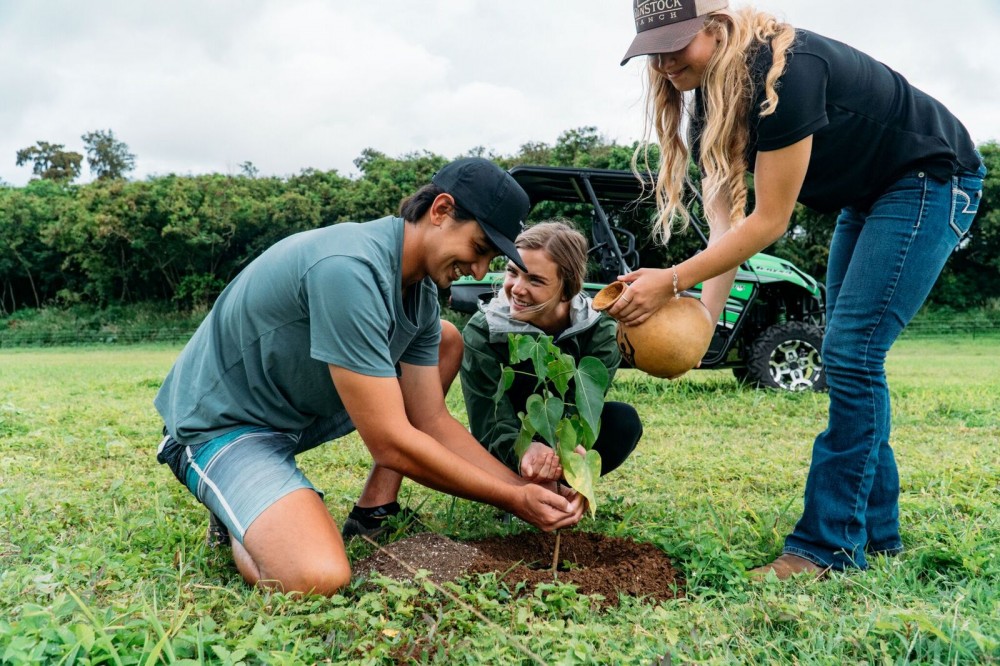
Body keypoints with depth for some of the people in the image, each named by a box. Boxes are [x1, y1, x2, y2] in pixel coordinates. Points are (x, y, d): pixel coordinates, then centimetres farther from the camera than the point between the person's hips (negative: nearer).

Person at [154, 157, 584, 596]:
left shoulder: (421, 294, -2)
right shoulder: (350, 269, -31)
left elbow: (434, 423, 1)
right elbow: (391, 445, -29)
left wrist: (531, 491, -7)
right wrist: (516, 499, -19)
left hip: (301, 409, 9)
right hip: (220, 425, -9)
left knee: (444, 339, 9)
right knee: (319, 579, -33)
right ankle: (236, 511, 2)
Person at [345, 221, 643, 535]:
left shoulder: (600, 331, -19)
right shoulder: (484, 330, -22)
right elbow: (492, 426, -26)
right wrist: (525, 450, -49)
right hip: (503, 451, -1)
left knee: (623, 421, -30)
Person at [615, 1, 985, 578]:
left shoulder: (783, 72, -31)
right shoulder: (710, 99, -4)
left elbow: (769, 220, -28)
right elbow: (727, 219, -9)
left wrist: (672, 282, -30)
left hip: (930, 181, -9)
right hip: (866, 197, 9)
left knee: (851, 354, -16)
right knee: (851, 358, 6)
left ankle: (828, 548, -10)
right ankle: (878, 534, 16)